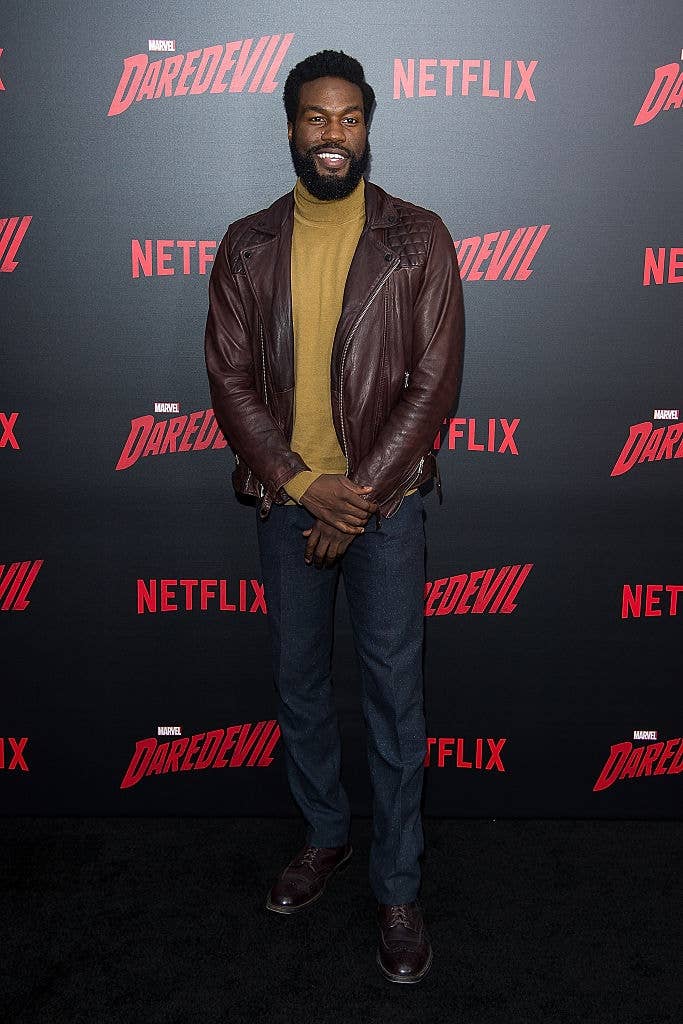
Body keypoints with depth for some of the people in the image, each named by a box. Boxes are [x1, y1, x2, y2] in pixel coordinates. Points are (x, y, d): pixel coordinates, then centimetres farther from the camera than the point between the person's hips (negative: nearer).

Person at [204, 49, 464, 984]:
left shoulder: (418, 239, -3)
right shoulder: (248, 246, 3)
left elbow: (433, 381, -7)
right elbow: (231, 380, -1)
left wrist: (360, 495, -13)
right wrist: (305, 486, -12)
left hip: (385, 498, -2)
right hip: (286, 498, 3)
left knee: (394, 694, 3)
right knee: (299, 684, 14)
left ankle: (399, 889, 19)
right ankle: (325, 836, 37)